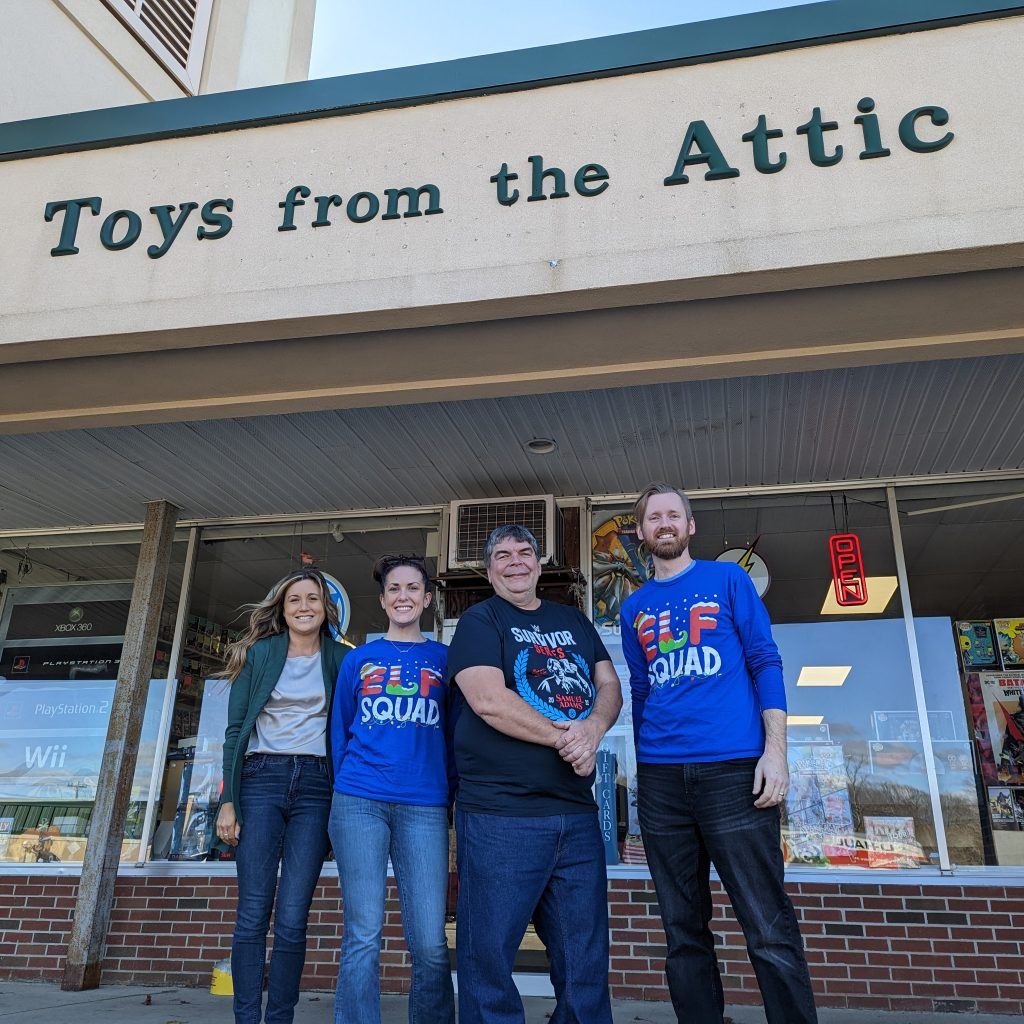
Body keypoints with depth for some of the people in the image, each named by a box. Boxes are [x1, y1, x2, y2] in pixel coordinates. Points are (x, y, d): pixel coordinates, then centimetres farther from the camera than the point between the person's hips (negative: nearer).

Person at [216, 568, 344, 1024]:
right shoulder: (259, 654, 8)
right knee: (252, 915, -2)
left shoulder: (340, 660, 9)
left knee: (292, 919, -2)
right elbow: (236, 729, 5)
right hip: (261, 780, 0)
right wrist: (228, 799, -2)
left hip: (315, 785, 0)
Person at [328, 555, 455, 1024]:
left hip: (424, 807, 0)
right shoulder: (358, 659, 14)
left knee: (430, 942, -3)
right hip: (359, 803, 1)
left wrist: (450, 795, 6)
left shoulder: (444, 660, 12)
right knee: (363, 935, -1)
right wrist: (344, 789, 12)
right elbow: (339, 732, 17)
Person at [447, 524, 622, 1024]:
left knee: (586, 960, 12)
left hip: (577, 813, 5)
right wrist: (565, 738, -10)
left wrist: (593, 727, -11)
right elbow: (489, 700, -13)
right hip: (500, 812, -5)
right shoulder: (479, 621, 2)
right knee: (489, 956, 1)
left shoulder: (574, 620, 18)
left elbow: (609, 686, 11)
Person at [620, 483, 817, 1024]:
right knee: (684, 933, 9)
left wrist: (775, 749, -8)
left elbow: (765, 662, 2)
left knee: (769, 931, -4)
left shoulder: (728, 578, 8)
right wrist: (644, 766, 15)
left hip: (734, 768, -3)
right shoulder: (634, 607, 17)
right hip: (660, 778, 4)